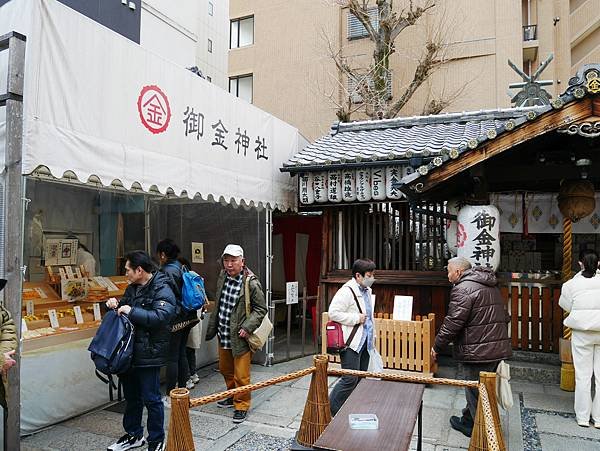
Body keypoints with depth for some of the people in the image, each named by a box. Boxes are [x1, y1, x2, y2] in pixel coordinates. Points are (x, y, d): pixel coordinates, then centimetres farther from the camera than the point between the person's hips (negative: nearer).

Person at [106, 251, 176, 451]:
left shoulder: (162, 290, -16)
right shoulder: (132, 288, 11)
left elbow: (162, 316, -30)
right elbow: (125, 306, 26)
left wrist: (132, 311, -26)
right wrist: (115, 304, 3)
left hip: (148, 354, -8)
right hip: (129, 352, 8)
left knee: (151, 399, 3)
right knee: (131, 397, 21)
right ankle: (134, 435, 39)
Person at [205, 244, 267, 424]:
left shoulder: (251, 283, -19)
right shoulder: (222, 277, 3)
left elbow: (261, 309, -11)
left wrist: (247, 327, -20)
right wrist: (213, 326, 15)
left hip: (240, 337, -7)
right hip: (223, 335, 7)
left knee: (241, 375, 2)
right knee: (225, 370, 22)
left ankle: (242, 405, 21)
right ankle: (233, 396, 43)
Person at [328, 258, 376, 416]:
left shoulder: (367, 290, 13)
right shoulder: (347, 291, -17)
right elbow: (333, 313, -24)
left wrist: (372, 336, 23)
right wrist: (356, 318, -20)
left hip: (364, 342, 9)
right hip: (351, 343, -9)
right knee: (350, 379, -8)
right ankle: (330, 409, 7)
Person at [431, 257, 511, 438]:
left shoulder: (463, 289, -15)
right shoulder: (492, 287, 15)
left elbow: (452, 323, -19)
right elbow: (504, 317, 21)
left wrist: (437, 346, -9)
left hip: (477, 353, -9)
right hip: (497, 349, 10)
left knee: (476, 393, 3)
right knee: (476, 391, 21)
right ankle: (467, 422, 35)